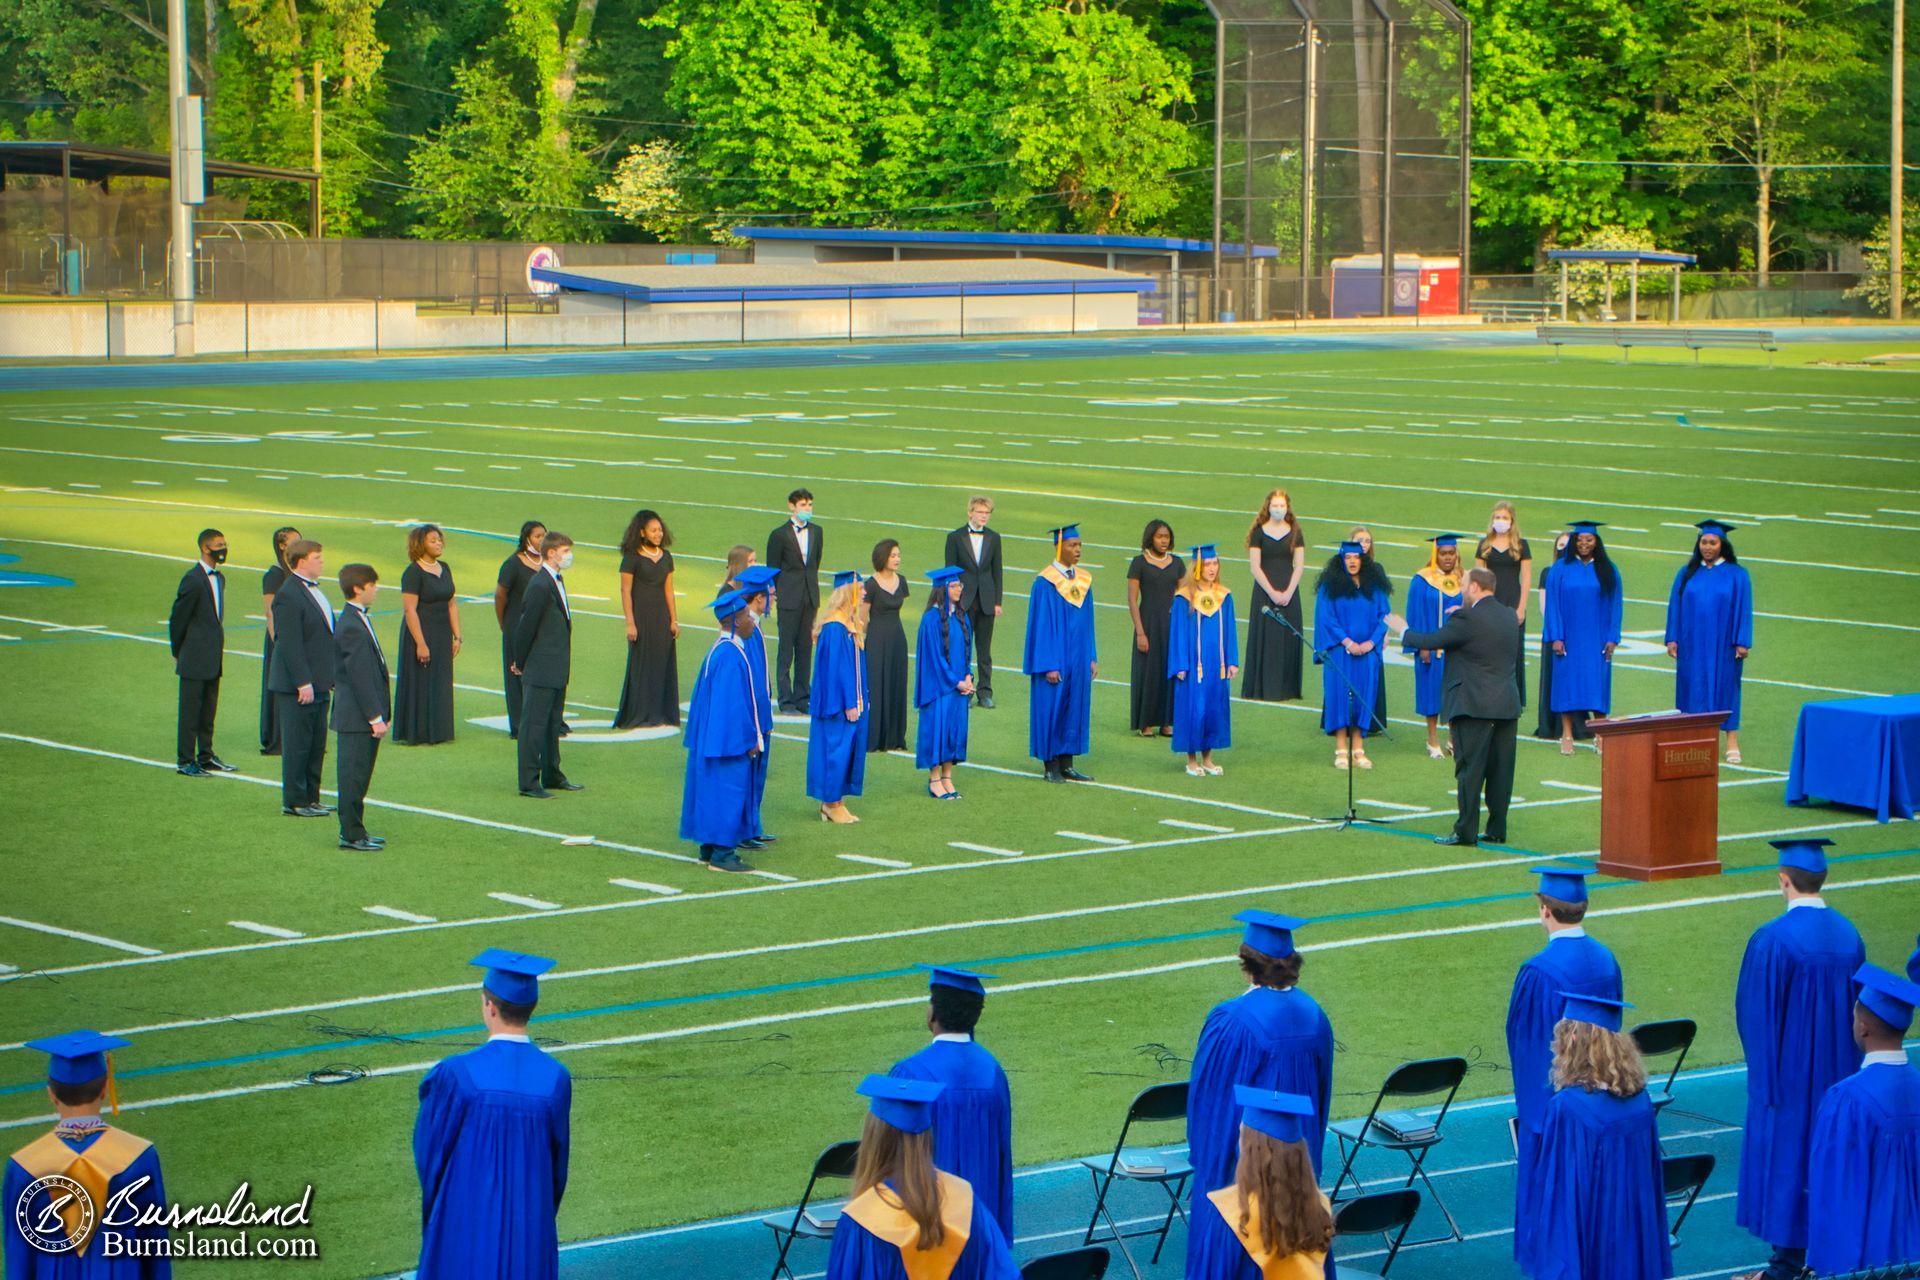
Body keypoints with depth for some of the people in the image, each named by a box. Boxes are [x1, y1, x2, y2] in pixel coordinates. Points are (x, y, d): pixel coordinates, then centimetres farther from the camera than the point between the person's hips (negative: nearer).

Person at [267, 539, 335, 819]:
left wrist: (331, 678, 19)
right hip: (298, 686, -9)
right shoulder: (288, 595, -16)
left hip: (318, 683, 9)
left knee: (316, 745, 13)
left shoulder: (314, 590, 14)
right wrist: (302, 683, -22)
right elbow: (289, 643, -20)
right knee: (297, 744, -2)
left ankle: (310, 798, 21)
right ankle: (294, 802, 4)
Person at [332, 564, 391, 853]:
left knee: (358, 775, 15)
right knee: (353, 775, -3)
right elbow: (360, 677, -21)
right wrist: (375, 717, -20)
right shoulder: (352, 628, -20)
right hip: (358, 718, -10)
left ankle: (353, 830, 22)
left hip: (362, 716, 10)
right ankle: (352, 835, 2)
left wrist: (378, 714, 19)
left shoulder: (358, 620, 12)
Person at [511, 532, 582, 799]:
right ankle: (528, 784, 0)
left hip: (557, 671, 10)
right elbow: (526, 627, -17)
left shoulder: (556, 581, 12)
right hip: (540, 672, -10)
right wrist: (520, 664, -8)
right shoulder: (540, 586, -20)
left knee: (552, 724, 18)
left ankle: (552, 776, 29)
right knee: (534, 725, -3)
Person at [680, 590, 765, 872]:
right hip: (731, 740, -10)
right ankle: (721, 853, -1)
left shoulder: (718, 650, 11)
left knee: (716, 791, 14)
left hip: (713, 736, 10)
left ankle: (710, 848, 19)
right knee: (727, 792, -4)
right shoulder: (731, 656, -21)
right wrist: (749, 738, -17)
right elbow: (733, 703, -22)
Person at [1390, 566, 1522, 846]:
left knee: (1470, 768, -3)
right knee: (1501, 769, 8)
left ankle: (1466, 831, -2)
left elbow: (1430, 642, -7)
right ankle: (1497, 830, 12)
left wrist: (1403, 631, 11)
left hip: (1474, 706, -7)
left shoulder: (1467, 619, -13)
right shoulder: (1508, 616, 9)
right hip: (1507, 705, 7)